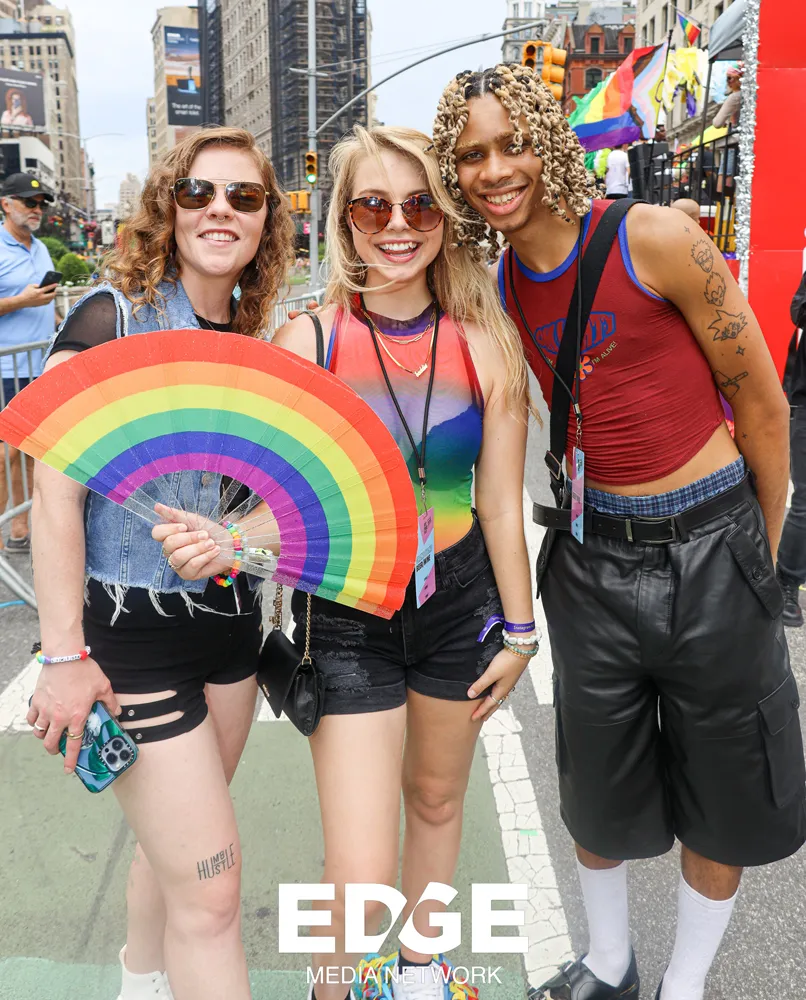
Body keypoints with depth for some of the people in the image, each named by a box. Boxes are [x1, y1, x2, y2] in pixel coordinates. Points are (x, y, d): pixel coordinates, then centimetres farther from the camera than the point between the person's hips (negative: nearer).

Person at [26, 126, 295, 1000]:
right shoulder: (113, 316, -14)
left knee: (174, 840, 24)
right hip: (130, 628, -7)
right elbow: (55, 491, -16)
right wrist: (64, 656, -17)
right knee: (210, 885, -3)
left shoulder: (251, 334, 6)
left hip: (228, 614, 7)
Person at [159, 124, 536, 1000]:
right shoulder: (307, 341, -11)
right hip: (345, 610, -2)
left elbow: (500, 503, 0)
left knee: (435, 798, 23)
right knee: (360, 875, -5)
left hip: (459, 599, 3)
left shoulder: (482, 344, -5)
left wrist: (520, 629, 5)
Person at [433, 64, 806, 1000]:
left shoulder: (654, 239, -13)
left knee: (723, 790, 12)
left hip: (712, 544, -3)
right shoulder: (496, 289, 1)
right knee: (599, 783, 16)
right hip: (593, 554, 4)